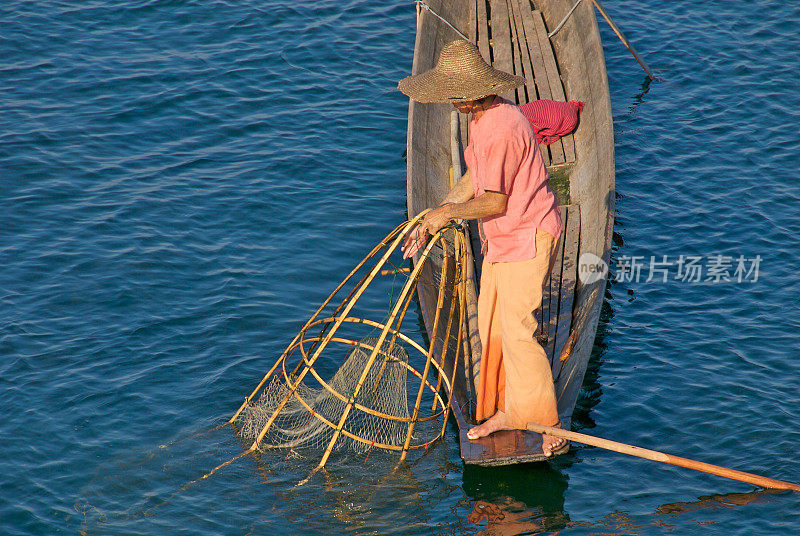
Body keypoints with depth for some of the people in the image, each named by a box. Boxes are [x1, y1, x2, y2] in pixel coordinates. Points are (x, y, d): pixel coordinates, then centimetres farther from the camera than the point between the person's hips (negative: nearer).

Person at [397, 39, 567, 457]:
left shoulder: (499, 129, -26)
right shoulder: (482, 116, 7)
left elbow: (494, 202, -23)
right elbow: (474, 179, 16)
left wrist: (448, 213, -9)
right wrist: (429, 223, 11)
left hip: (527, 238, -10)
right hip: (501, 239, 10)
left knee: (516, 332, -10)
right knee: (492, 327, 13)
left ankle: (547, 429, -3)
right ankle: (507, 410, 25)